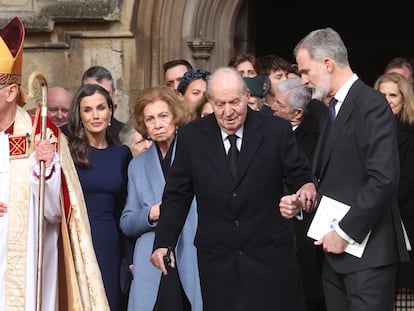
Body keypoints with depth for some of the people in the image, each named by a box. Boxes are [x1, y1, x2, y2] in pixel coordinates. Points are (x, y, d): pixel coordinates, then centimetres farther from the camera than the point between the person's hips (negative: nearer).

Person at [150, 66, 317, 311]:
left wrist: (306, 188, -21)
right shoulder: (191, 137, 3)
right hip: (217, 259, 1)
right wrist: (163, 242, 1)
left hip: (270, 254, -1)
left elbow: (299, 176, 3)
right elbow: (178, 194, 8)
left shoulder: (277, 131, -2)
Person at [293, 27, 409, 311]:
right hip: (337, 249, 9)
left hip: (367, 249, -9)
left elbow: (384, 179, -21)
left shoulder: (371, 105, -12)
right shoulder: (335, 108, 17)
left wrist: (345, 233, -18)